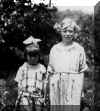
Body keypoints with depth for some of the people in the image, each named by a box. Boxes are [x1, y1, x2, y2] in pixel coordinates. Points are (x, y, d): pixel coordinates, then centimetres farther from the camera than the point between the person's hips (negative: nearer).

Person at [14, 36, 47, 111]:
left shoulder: (42, 68, 3)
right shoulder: (22, 68, 3)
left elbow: (44, 83, 8)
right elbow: (19, 84, 7)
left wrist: (45, 96, 6)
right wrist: (19, 96, 5)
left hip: (38, 96, 1)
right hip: (26, 96, -1)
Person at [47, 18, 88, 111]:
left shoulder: (79, 49, 2)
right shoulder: (54, 49, 6)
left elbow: (81, 72, 4)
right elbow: (50, 72, 9)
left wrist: (80, 90, -1)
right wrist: (51, 90, 5)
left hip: (73, 87, -1)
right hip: (57, 87, 2)